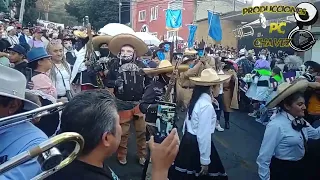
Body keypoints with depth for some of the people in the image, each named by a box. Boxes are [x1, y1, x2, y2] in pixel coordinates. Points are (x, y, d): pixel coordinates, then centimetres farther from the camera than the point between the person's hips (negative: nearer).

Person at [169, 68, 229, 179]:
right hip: (197, 144, -9)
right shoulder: (206, 106, -25)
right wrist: (205, 161, -17)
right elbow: (204, 135, -24)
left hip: (188, 140, 9)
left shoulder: (196, 99, 2)